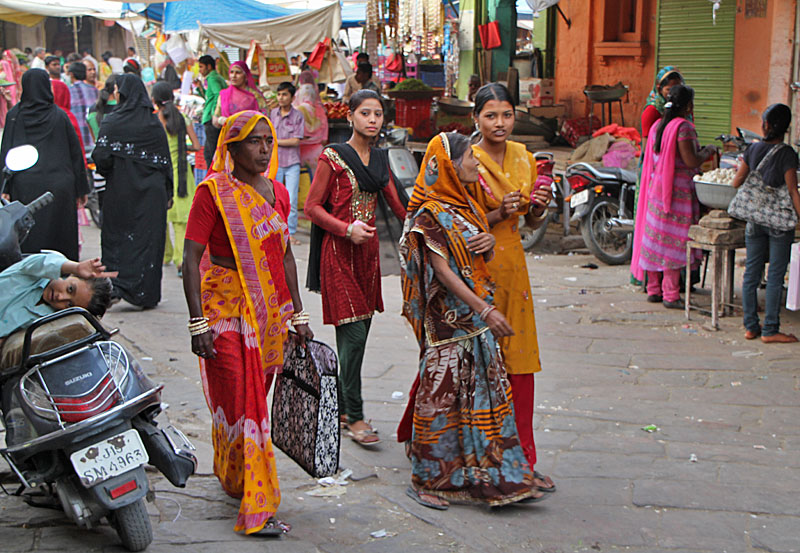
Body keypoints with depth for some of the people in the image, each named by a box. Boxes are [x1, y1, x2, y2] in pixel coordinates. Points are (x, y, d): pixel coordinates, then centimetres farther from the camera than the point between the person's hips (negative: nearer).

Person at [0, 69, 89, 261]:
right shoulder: (59, 116, 0)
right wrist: (81, 189, 9)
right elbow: (76, 153, 3)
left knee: (27, 239, 5)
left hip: (24, 186, 0)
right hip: (58, 186, 0)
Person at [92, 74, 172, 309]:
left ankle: (117, 284, 0)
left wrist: (106, 172, 8)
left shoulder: (112, 122, -8)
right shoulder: (155, 123, 0)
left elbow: (101, 157, -14)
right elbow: (165, 161, 2)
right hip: (151, 192, 2)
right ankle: (146, 293, 7)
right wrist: (167, 192, 9)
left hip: (120, 191, -2)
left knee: (117, 236, 10)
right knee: (148, 238, 5)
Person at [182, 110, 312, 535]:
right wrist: (198, 321, -19)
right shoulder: (214, 191, -10)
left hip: (269, 309, 6)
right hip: (226, 311, -6)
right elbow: (191, 256, -13)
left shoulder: (277, 192, 9)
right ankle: (257, 506, -2)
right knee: (241, 403, -6)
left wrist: (297, 313, 15)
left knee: (256, 399, 14)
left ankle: (231, 472, 36)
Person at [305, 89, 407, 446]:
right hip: (339, 251, -6)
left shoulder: (381, 159, 12)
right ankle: (354, 417, -5)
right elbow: (312, 206, -7)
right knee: (353, 333, -10)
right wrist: (347, 229, -19)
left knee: (358, 333, 8)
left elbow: (397, 204, 14)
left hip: (368, 249, 6)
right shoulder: (333, 157, -6)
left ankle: (340, 405, 20)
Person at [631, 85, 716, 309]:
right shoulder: (683, 127, -14)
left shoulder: (658, 125, 11)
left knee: (656, 237, 12)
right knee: (675, 241, -4)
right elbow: (691, 161, -19)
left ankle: (653, 290, 19)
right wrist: (707, 152, 0)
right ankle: (671, 295, -3)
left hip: (656, 187, 8)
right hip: (677, 190, -8)